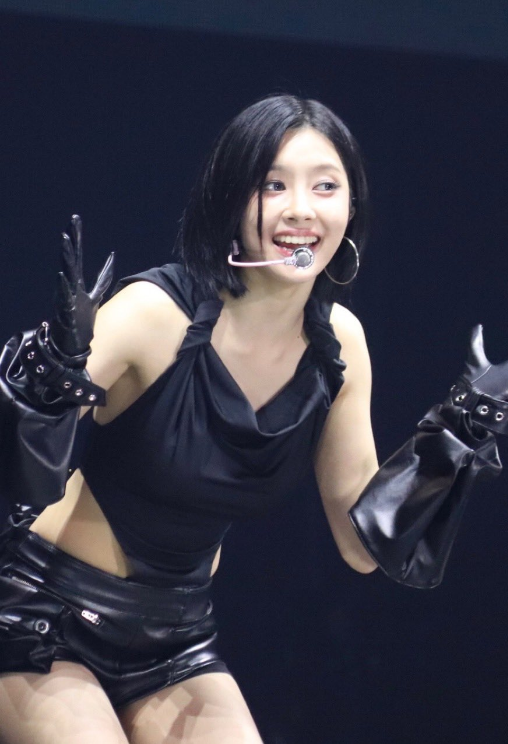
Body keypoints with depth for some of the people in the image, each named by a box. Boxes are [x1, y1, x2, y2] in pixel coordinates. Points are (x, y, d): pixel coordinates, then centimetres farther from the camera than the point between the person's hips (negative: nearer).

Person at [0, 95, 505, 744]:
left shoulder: (338, 343, -4)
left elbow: (364, 545, 2)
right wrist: (56, 369, -44)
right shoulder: (158, 313, -21)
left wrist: (453, 442, -9)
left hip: (176, 635, 6)